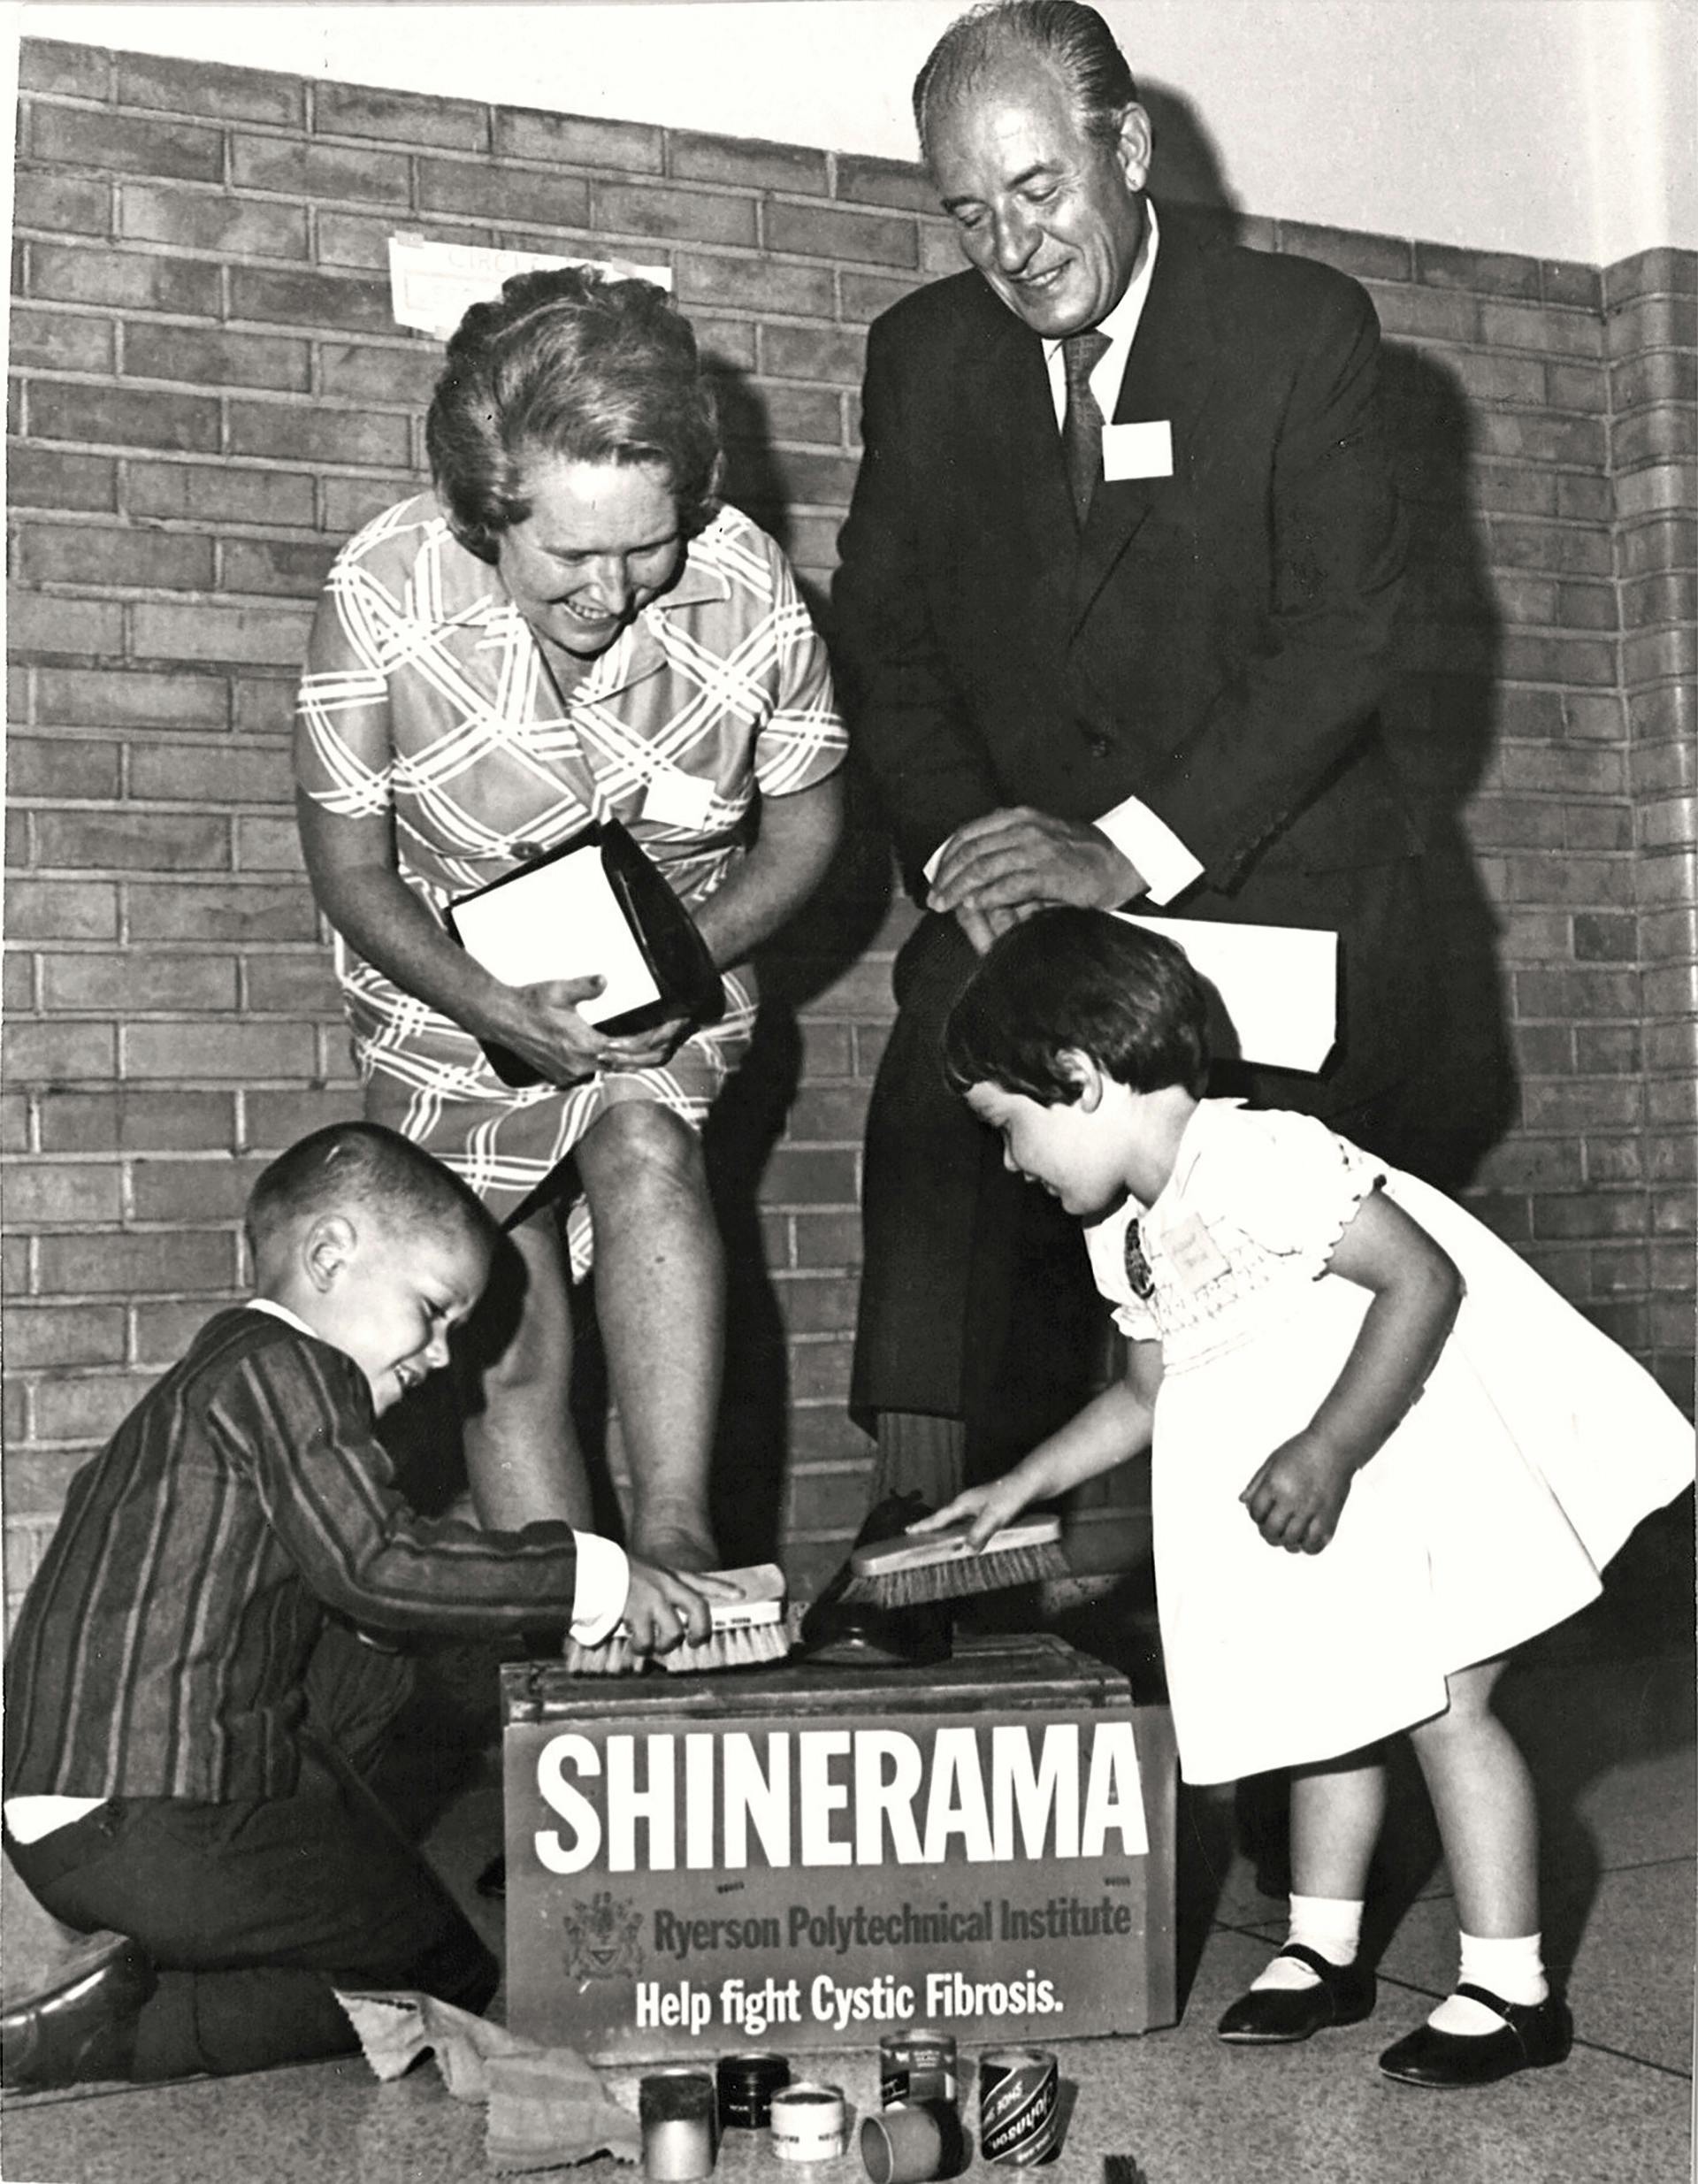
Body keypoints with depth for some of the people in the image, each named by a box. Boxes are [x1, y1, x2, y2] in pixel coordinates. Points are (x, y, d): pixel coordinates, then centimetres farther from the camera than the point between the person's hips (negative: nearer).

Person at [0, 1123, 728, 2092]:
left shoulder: (220, 1375, 21)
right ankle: (125, 2026, -9)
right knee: (453, 1977, 5)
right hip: (153, 1823, -9)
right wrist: (594, 1575, -19)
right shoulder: (280, 1365, -10)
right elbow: (371, 1559, -22)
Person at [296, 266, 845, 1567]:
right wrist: (496, 1009, -29)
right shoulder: (384, 592, -25)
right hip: (451, 978, 0)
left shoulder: (749, 593, -23)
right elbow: (348, 865, -13)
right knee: (508, 1333, -1)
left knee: (647, 1156, -30)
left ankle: (675, 1534, -27)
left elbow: (804, 828, -6)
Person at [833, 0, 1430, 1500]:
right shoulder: (921, 355, 9)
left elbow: (1342, 634, -10)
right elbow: (885, 647, 9)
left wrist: (1129, 852, -22)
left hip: (1275, 882, -1)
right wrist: (965, 856, -11)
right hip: (1030, 893, 1)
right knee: (937, 1119, -27)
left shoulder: (1305, 329, -2)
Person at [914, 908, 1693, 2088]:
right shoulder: (1124, 1235, 5)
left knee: (1442, 1704, -8)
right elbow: (1150, 1393, 17)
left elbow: (1424, 1279, -29)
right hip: (1325, 1503, 9)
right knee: (1334, 1697, 14)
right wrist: (1021, 1488, 13)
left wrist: (1328, 1453, -32)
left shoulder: (1257, 1157, -26)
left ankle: (1512, 1989, 2)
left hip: (1435, 1448, -9)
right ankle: (1325, 1950, 25)